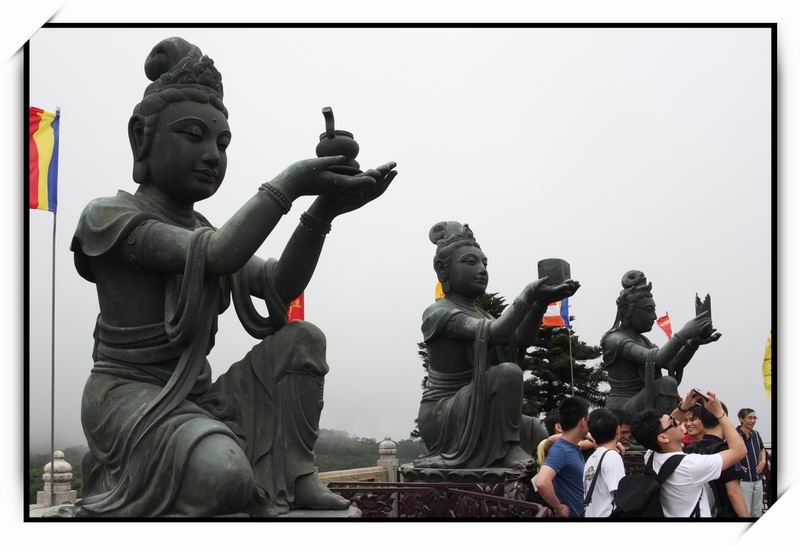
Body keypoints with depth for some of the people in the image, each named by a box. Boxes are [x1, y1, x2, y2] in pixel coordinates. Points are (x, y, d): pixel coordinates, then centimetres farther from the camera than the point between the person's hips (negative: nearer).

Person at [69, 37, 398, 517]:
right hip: (129, 392, -9)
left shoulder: (206, 231, 15)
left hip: (195, 395, 9)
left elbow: (280, 285, -4)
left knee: (301, 339, -2)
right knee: (223, 477, -35)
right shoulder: (109, 215, -11)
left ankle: (295, 478, -4)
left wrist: (322, 212, -19)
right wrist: (288, 185, -23)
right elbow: (217, 257, -27)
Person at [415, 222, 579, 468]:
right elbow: (494, 333, -27)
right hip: (442, 417, -9)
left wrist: (539, 304, -14)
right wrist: (528, 297, -26)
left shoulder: (478, 313, 16)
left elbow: (519, 341, -2)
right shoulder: (438, 313, -12)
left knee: (534, 430, 3)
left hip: (475, 416, 9)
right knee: (507, 372, -26)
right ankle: (508, 450, -18)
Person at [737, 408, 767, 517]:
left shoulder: (756, 434, 6)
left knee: (757, 512, 14)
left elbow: (762, 450, 27)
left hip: (757, 479, 7)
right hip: (743, 480, -7)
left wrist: (763, 461, 10)